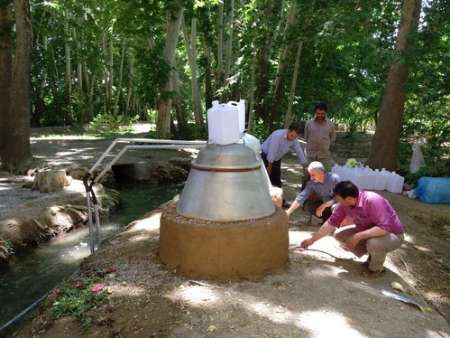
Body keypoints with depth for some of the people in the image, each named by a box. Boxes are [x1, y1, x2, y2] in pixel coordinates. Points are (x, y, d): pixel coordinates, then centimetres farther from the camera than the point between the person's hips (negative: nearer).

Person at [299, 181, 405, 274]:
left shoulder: (373, 201, -35)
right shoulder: (344, 204, -13)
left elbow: (384, 228, -38)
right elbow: (331, 223, -4)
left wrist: (357, 237, -35)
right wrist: (312, 239, 0)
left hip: (393, 234, -7)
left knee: (373, 243, -38)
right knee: (339, 235, -4)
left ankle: (376, 268, -3)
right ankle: (373, 255, 10)